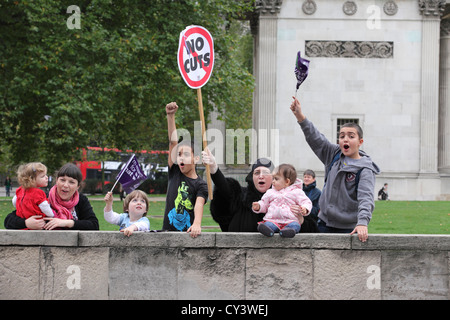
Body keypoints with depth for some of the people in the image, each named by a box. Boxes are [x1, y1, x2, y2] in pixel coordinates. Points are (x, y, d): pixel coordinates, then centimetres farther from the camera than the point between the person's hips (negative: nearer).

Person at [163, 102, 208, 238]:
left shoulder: (200, 184, 2)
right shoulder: (175, 173, 11)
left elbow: (199, 204, -15)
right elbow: (173, 141, 5)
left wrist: (197, 224, -35)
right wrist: (170, 116, -1)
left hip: (188, 232, -3)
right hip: (168, 230, 3)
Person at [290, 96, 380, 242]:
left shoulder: (365, 169, -10)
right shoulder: (334, 155, 8)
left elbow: (366, 197, -23)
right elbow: (315, 138, 1)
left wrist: (362, 223, -38)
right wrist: (300, 116, -12)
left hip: (348, 228, -5)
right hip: (325, 222, 5)